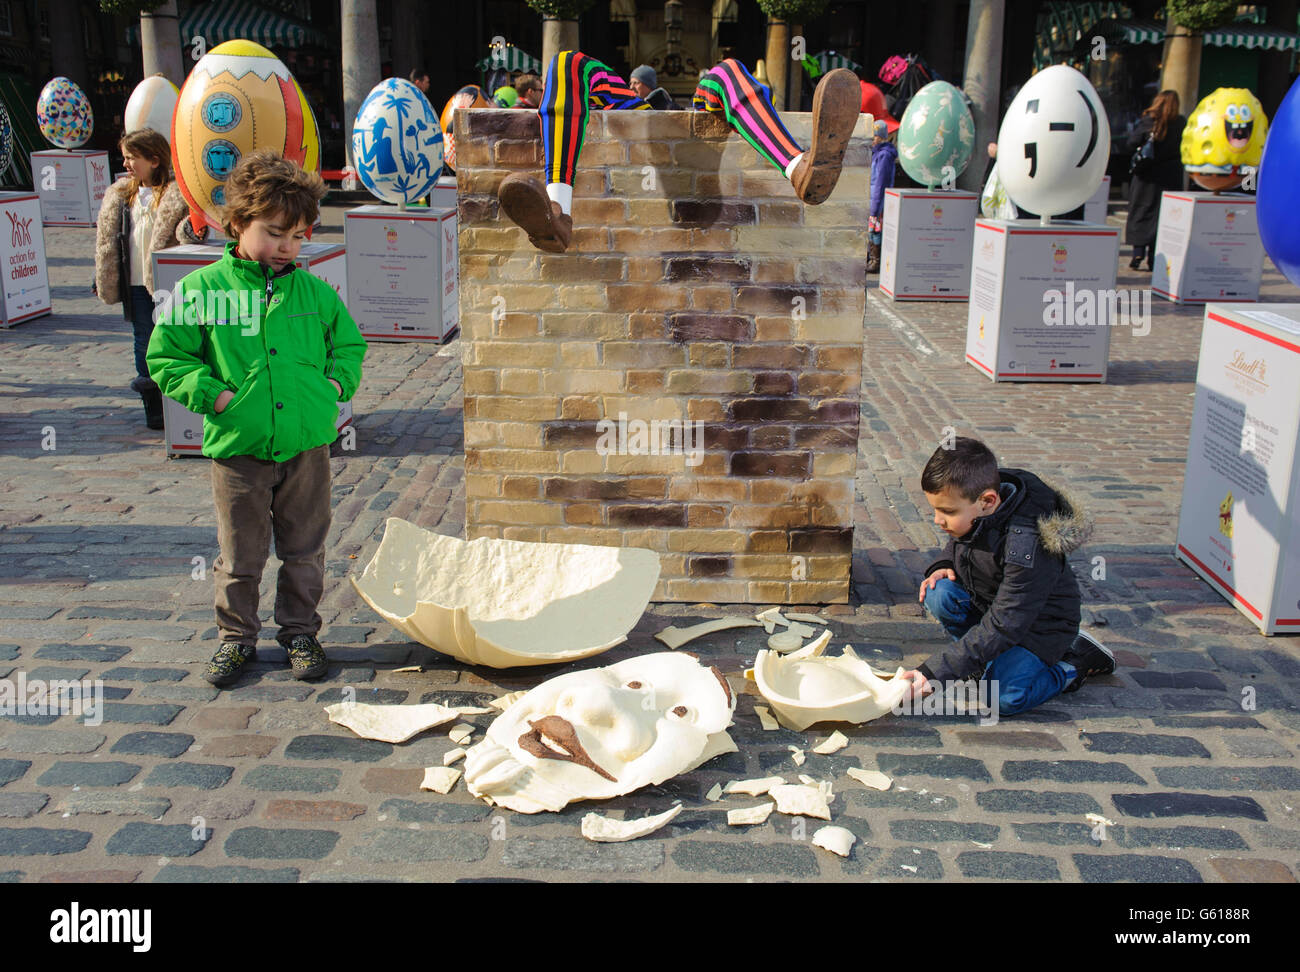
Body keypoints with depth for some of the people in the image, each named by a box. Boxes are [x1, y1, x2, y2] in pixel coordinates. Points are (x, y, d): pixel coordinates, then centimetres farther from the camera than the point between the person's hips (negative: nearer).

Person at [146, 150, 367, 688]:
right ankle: (236, 637, 28)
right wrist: (213, 394, -11)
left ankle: (299, 631, 31)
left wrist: (337, 382, 1)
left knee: (304, 548, 14)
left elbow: (349, 344, 18)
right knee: (240, 554, 10)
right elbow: (166, 358, 1)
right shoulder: (200, 290, -4)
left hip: (307, 442, 2)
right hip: (238, 447, -2)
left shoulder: (315, 291, 3)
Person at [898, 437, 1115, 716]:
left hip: (1040, 623, -7)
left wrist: (934, 673, -37)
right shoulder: (972, 515, -14)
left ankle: (1076, 664, 1)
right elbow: (958, 544, 14)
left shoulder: (1027, 548, -37)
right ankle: (989, 658, 1)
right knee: (939, 593, -19)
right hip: (987, 600, 7)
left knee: (1003, 698, -24)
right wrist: (944, 566, -12)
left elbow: (1001, 627, -35)